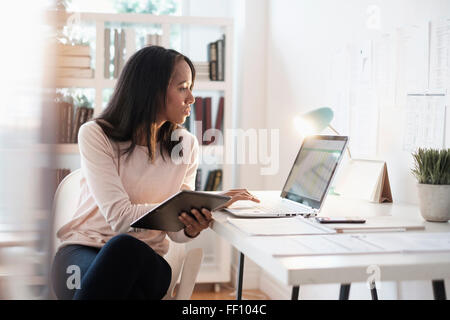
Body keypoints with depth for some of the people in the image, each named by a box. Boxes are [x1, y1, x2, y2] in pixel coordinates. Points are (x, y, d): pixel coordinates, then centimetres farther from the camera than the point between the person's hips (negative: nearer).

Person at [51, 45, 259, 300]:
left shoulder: (187, 145, 5)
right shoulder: (95, 135, -7)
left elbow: (176, 233, 8)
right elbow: (120, 218, -19)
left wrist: (192, 228, -18)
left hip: (144, 260, 2)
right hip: (83, 251, -2)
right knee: (123, 245, -38)